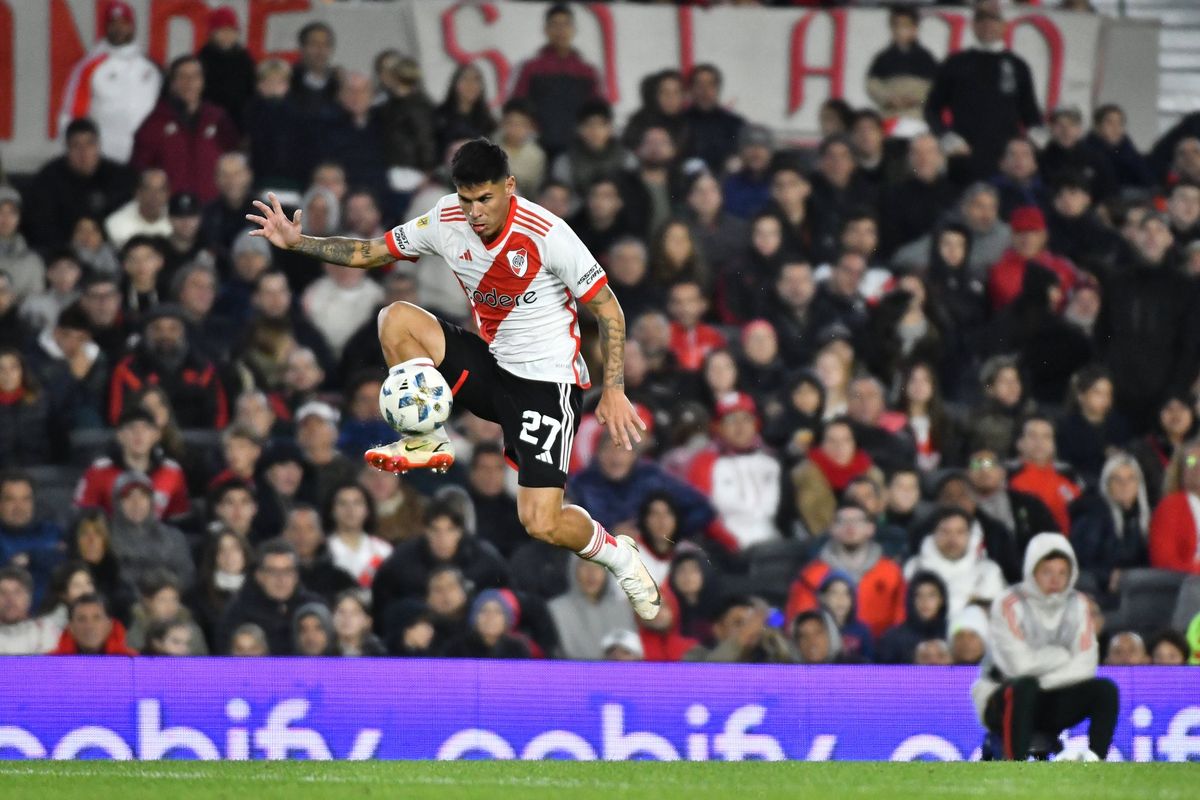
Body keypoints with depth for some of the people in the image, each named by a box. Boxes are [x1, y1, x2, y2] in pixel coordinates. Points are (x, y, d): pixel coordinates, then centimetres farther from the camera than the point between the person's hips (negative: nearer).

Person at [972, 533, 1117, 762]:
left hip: (1049, 704, 5)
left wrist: (1043, 682, -20)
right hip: (1001, 704, -5)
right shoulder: (1009, 604, -14)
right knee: (1024, 687, -38)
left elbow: (1086, 665, -7)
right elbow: (1019, 665, -24)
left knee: (1105, 689, -17)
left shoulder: (1077, 604, 2)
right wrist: (1063, 655, -11)